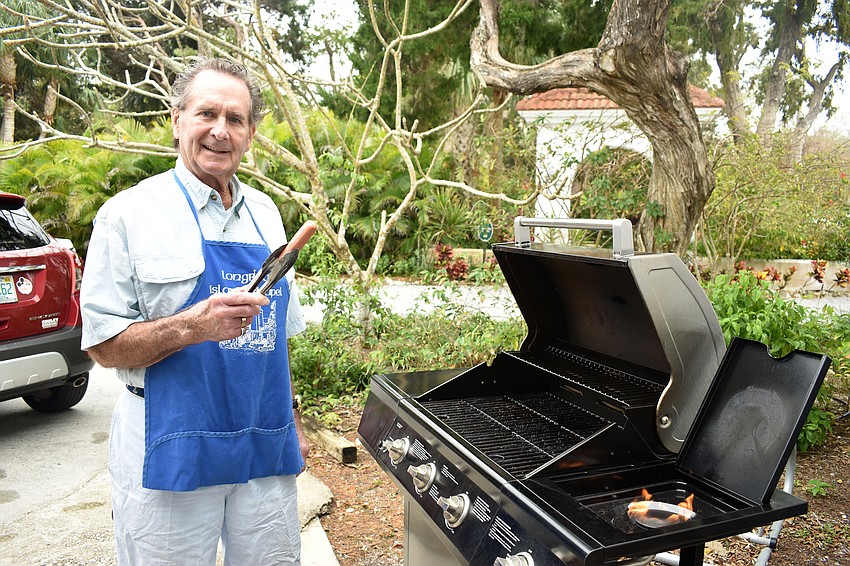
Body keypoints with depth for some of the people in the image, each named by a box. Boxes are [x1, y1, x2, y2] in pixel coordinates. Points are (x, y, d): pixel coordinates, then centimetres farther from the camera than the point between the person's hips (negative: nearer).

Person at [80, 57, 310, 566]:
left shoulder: (264, 212, 9)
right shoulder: (130, 214, -7)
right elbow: (104, 345, -9)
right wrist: (195, 325, -25)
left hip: (267, 448, 5)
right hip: (170, 454, -4)